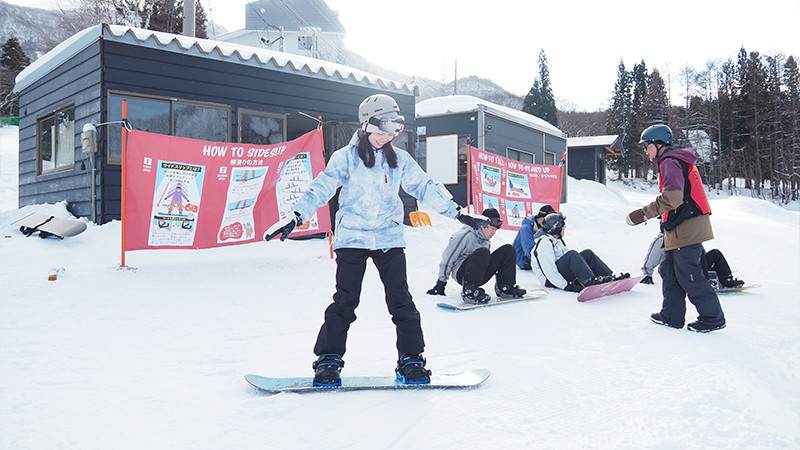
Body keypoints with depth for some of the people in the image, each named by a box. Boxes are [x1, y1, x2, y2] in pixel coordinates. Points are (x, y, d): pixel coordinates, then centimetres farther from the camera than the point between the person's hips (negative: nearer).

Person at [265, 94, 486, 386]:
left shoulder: (399, 159, 9)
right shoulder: (345, 157, -1)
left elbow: (424, 187, 14)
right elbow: (321, 189, -7)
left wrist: (456, 212, 13)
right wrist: (296, 217, -18)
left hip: (389, 238, 3)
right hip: (352, 238, -2)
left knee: (401, 300, 1)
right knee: (345, 301, -3)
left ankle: (410, 358, 12)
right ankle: (329, 359, 9)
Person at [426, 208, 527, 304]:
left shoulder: (487, 241, 13)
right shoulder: (465, 235, -12)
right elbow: (448, 258, -10)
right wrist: (440, 284, -8)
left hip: (480, 275, 7)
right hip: (462, 273, -7)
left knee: (508, 250, -6)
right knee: (482, 253, -37)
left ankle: (505, 287, -7)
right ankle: (468, 291, -34)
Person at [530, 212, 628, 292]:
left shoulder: (557, 241, 19)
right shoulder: (544, 243, -15)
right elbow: (548, 270, -24)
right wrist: (566, 286, -29)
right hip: (550, 281, -9)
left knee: (587, 253, -3)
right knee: (571, 254, -30)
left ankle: (609, 277, -14)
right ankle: (589, 282, -44)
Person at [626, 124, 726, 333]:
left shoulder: (670, 162, -12)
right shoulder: (680, 160, 21)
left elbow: (672, 197, -24)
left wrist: (643, 213, -22)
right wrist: (667, 222, 22)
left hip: (687, 229, -10)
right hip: (685, 228, 10)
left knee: (689, 276, -4)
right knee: (670, 272, 14)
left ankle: (713, 318, 6)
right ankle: (671, 316, 19)